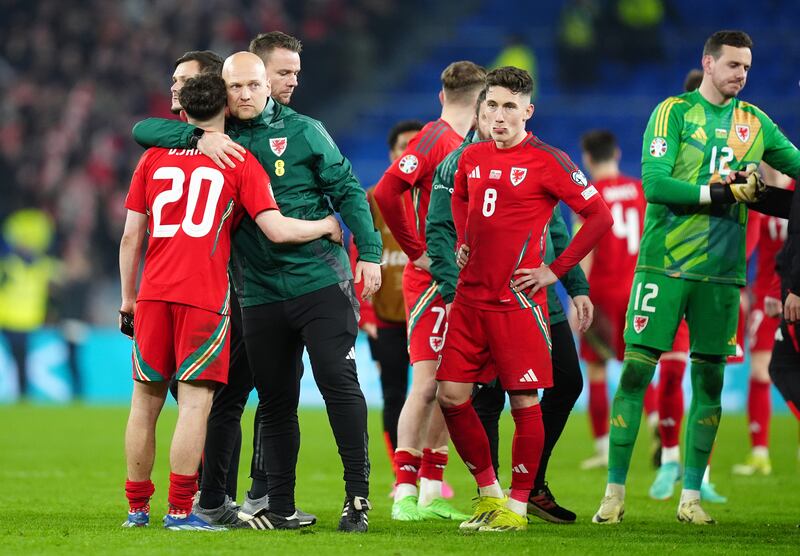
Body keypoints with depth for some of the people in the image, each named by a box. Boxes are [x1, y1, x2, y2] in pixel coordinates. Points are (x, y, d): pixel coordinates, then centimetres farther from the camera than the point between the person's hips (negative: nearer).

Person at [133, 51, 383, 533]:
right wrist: (199, 137, -13)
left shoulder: (302, 131, 2)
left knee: (338, 381, -10)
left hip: (321, 281, -3)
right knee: (275, 400, 6)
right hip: (259, 291, 3)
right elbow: (143, 130, 4)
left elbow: (347, 190, 4)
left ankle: (358, 494, -6)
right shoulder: (217, 138, 9)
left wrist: (369, 252, -5)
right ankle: (278, 506, 11)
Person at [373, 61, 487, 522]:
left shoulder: (467, 144, 15)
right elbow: (386, 192, -22)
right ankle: (405, 493, -8)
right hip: (432, 281, -8)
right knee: (427, 384, -10)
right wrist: (418, 252, -17)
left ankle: (431, 492, 14)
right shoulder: (435, 138, -11)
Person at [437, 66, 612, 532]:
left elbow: (600, 216, -8)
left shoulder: (547, 162, -7)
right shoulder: (474, 157, 11)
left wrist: (555, 270, -9)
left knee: (524, 401, -2)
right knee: (452, 396, 3)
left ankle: (517, 506, 6)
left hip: (517, 300, -6)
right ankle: (488, 490, 17)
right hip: (470, 297, 6)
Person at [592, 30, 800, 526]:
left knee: (710, 379, 4)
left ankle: (691, 496, 12)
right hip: (665, 262, -4)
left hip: (721, 270, 4)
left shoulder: (754, 122, 13)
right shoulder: (674, 112, -1)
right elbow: (654, 183, -11)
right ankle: (615, 493, 1)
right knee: (637, 370, -5)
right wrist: (718, 193, -17)